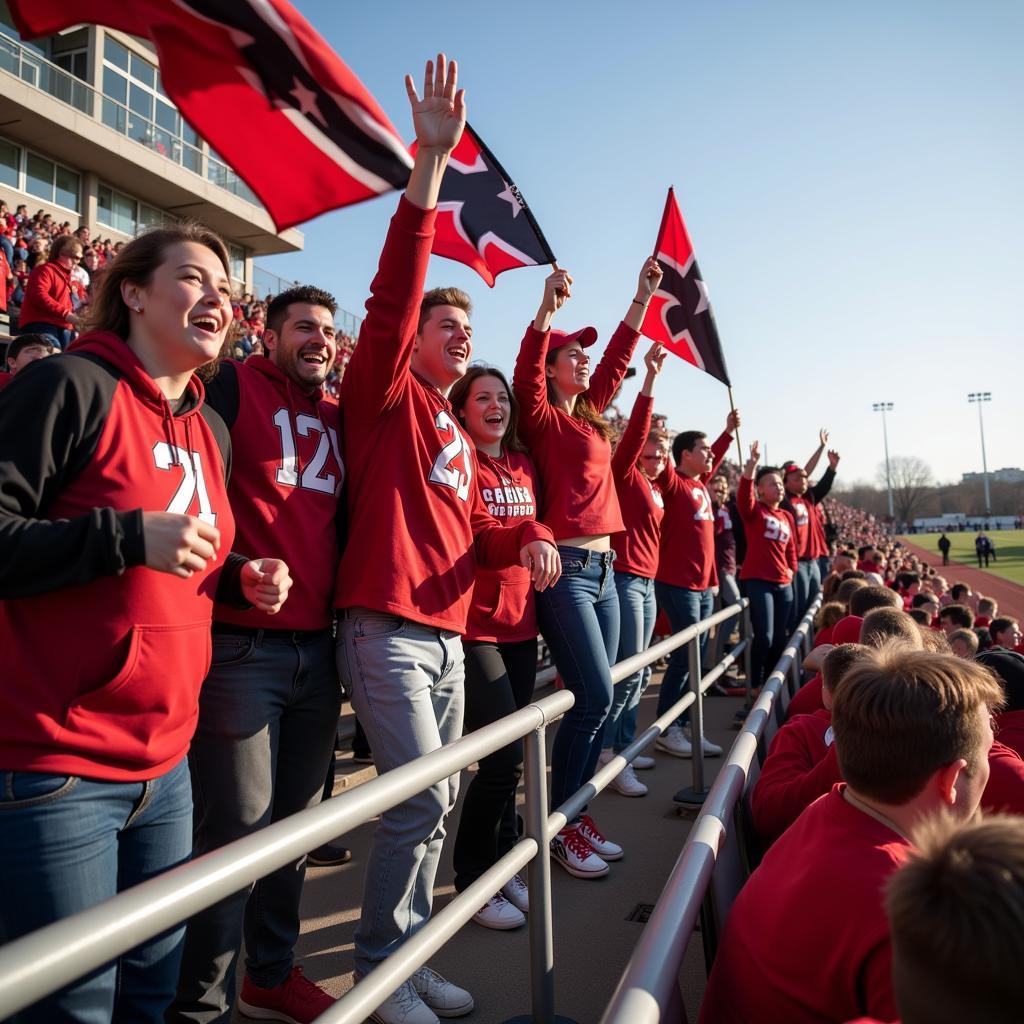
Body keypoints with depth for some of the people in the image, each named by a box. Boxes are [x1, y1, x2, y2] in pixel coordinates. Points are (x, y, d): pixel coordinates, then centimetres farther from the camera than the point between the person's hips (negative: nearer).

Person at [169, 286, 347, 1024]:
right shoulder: (233, 387, -3)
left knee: (298, 819, 15)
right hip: (241, 644, -6)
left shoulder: (339, 416, 14)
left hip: (318, 648, 6)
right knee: (240, 828, 1)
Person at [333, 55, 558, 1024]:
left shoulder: (457, 435, 20)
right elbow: (393, 295, -16)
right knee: (418, 797, -8)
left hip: (447, 633, 8)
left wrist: (530, 536, -1)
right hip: (386, 627, -8)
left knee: (439, 798, 13)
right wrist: (428, 164, -21)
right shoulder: (385, 392, -1)